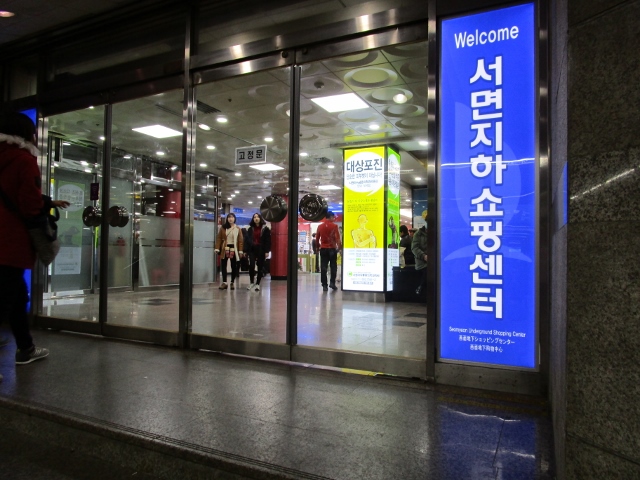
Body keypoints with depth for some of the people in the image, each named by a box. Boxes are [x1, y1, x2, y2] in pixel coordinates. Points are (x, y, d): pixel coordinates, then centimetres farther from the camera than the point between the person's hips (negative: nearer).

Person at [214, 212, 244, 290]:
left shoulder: (238, 229, 4)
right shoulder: (223, 228, 5)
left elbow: (240, 240, 0)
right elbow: (219, 238, 2)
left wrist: (240, 250, -7)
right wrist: (217, 248, -6)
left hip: (234, 249, 0)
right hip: (225, 249, 0)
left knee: (234, 267, 4)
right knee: (223, 265, -1)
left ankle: (232, 283, 14)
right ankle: (224, 282, 3)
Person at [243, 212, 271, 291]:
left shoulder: (265, 229, 1)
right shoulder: (250, 229, 10)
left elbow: (268, 240, -3)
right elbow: (246, 239, 9)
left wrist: (267, 251, -10)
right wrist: (245, 250, 2)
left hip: (261, 250, -1)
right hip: (252, 249, 2)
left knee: (260, 267, 4)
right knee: (251, 266, -11)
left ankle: (257, 284, 14)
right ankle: (251, 282, 6)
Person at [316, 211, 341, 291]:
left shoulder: (320, 226, 6)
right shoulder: (334, 226, -6)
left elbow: (317, 238, 9)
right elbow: (337, 238, -11)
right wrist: (339, 246, -3)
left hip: (323, 249, 3)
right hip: (332, 248, -3)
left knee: (323, 267, 3)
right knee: (333, 266, 9)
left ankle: (324, 285, 2)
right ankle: (332, 283, 2)